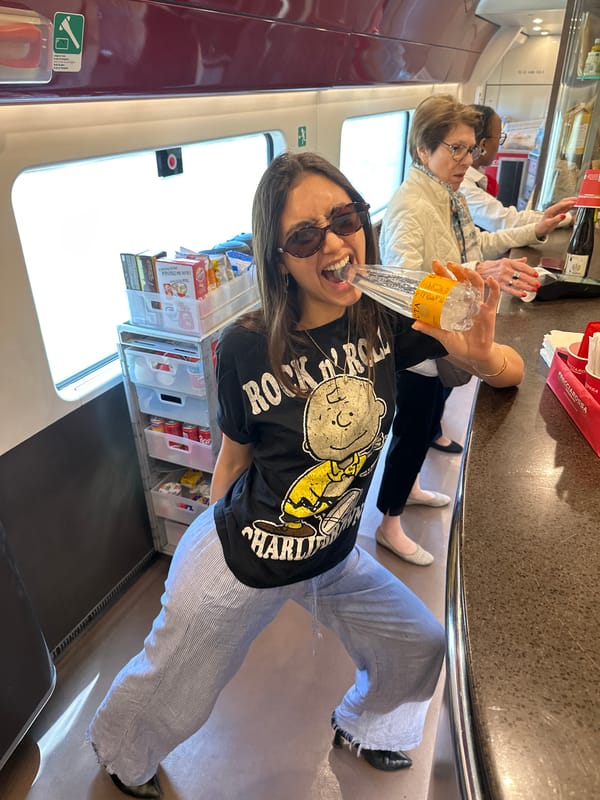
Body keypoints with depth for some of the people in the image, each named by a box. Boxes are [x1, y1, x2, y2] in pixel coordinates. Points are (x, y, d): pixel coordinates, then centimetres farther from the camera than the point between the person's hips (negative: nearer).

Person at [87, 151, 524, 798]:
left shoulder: (387, 320, -12)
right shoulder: (246, 346, -21)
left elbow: (513, 371, -5)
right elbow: (235, 454, -6)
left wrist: (479, 353, -29)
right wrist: (223, 531, 7)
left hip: (333, 556, 4)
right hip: (237, 559, -3)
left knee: (420, 649, 18)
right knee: (174, 688, 18)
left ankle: (362, 727, 54)